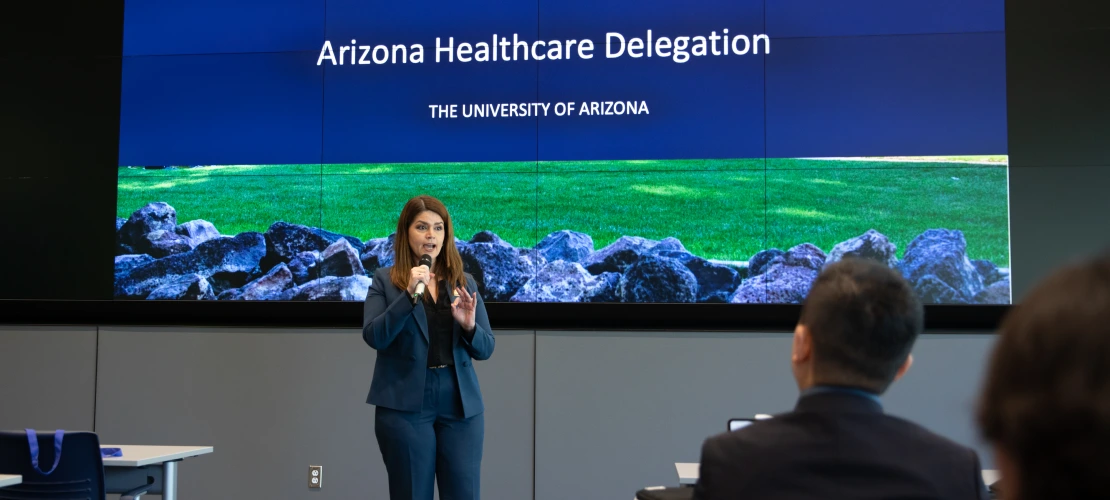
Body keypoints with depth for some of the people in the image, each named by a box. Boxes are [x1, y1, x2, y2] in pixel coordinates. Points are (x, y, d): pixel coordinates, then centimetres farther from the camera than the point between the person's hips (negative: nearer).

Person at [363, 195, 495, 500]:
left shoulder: (465, 282, 10)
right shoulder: (385, 280, 2)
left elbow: (486, 349, 9)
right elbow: (373, 337, -11)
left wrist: (469, 326, -12)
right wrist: (409, 295, -20)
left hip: (460, 404, 3)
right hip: (405, 405, -3)